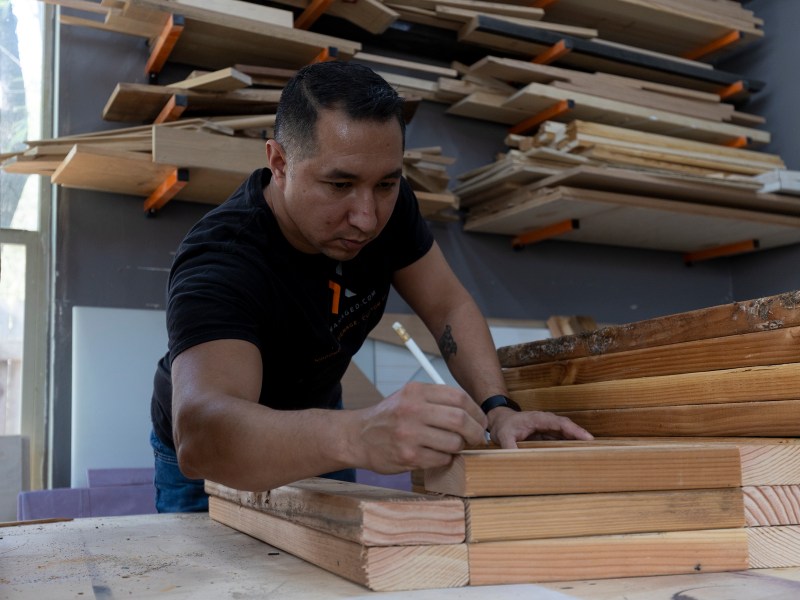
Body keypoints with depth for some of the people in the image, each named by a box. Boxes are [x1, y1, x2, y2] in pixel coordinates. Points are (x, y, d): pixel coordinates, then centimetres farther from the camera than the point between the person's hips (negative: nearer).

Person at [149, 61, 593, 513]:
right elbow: (199, 435, -55)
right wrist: (356, 436, -72)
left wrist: (497, 408, -27)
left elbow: (449, 308, -11)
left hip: (314, 423, 4)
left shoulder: (387, 202, -19)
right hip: (213, 465, -4)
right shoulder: (220, 262, -39)